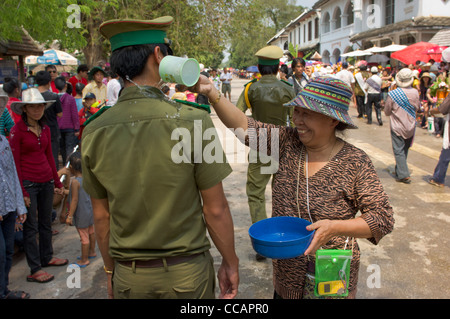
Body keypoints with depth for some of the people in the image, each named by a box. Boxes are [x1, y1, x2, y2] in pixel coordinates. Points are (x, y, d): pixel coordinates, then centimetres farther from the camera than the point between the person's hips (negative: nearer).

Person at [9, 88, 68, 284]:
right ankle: (35, 270, 8)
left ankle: (46, 257, 33)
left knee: (46, 222, 17)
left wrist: (57, 182, 16)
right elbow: (15, 163, -10)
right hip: (28, 183, -6)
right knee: (31, 227, 1)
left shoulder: (45, 129, 9)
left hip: (46, 181, 6)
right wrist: (21, 192, -13)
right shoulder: (17, 131, -9)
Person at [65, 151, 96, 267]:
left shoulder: (75, 181, -23)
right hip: (90, 210, 8)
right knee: (91, 232, 23)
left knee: (84, 236, 3)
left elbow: (75, 200, -23)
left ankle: (84, 260, 16)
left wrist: (70, 216, -16)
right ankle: (92, 252, 41)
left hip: (81, 214, -8)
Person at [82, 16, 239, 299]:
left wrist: (111, 271, 15)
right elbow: (215, 210, -13)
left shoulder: (94, 133, -8)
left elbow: (101, 215, 2)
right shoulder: (193, 121, -19)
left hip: (128, 276, 3)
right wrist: (230, 263, 2)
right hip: (187, 273, -2)